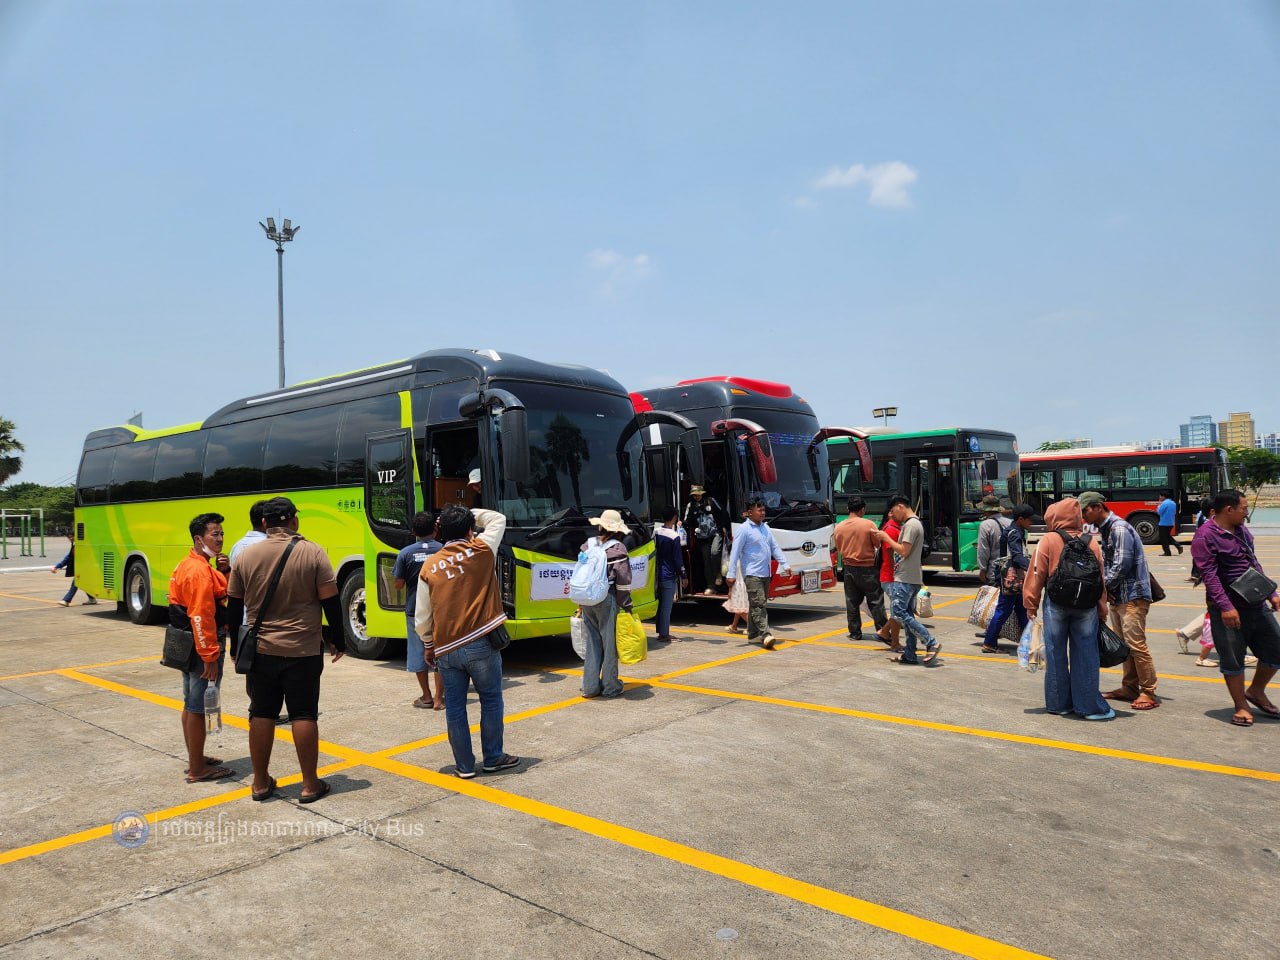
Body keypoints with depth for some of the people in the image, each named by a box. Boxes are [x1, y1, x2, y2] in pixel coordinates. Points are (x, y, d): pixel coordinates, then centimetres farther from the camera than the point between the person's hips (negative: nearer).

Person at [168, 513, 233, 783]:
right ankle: (197, 770, 6)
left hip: (187, 646, 11)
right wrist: (210, 657, -26)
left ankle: (195, 758, 32)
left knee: (191, 703, 19)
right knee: (199, 707, -2)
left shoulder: (187, 565, 12)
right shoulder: (199, 570, -20)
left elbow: (225, 594, 13)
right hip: (201, 648, -11)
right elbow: (201, 617, -26)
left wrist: (224, 572, -5)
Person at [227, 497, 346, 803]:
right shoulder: (313, 553, -9)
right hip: (303, 651, -2)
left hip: (260, 650, 3)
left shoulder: (247, 555, 1)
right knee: (304, 715, 4)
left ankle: (261, 783, 21)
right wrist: (338, 640, 5)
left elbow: (235, 606, 8)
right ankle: (310, 785, 11)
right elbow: (331, 601, -7)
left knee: (261, 714, 12)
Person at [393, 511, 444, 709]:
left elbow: (399, 585, -2)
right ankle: (439, 698, 9)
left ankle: (426, 697, 16)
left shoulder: (406, 553, -5)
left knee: (418, 653, 10)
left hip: (415, 610, 0)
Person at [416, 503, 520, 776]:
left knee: (455, 708, 12)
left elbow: (422, 617, 7)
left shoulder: (430, 566, 3)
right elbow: (498, 519, 15)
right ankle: (493, 758, 23)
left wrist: (428, 645, 20)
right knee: (491, 701, 13)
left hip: (446, 649, 3)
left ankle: (464, 765, 20)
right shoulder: (481, 551, -5)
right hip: (481, 644, -2)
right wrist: (468, 515, 16)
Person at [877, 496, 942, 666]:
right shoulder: (912, 523, 19)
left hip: (905, 579, -11)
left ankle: (931, 643, -11)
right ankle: (909, 654, 12)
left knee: (899, 613, -12)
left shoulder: (911, 524, -14)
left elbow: (904, 551, -19)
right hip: (910, 578, 11)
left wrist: (885, 537, -10)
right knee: (907, 615, 10)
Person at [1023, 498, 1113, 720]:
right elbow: (1101, 578, 7)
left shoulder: (1048, 541, -6)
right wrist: (1101, 610, 15)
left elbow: (1037, 575, -6)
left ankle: (1060, 703, 16)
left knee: (1056, 654, 8)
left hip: (1056, 603, -2)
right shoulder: (1091, 542, 3)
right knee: (1085, 656, 6)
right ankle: (1090, 706, 9)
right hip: (1086, 606, 2)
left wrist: (1031, 605, 3)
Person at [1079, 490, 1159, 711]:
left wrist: (1105, 585, -8)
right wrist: (1105, 588, 2)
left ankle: (1149, 693, -1)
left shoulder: (1119, 528, -15)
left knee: (1136, 644, -8)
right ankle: (1130, 687, 21)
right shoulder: (1104, 530, 15)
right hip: (1116, 596, 10)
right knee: (1123, 644, 13)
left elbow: (1122, 565, -20)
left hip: (1132, 595, -10)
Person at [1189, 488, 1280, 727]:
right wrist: (1225, 606, -25)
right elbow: (1209, 575, -20)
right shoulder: (1206, 536, -14)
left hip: (1257, 605, 8)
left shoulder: (1243, 531, 12)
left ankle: (1256, 692, 33)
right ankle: (1241, 706, 16)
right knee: (1232, 660, 1)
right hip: (1229, 610, -8)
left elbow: (1254, 565, 21)